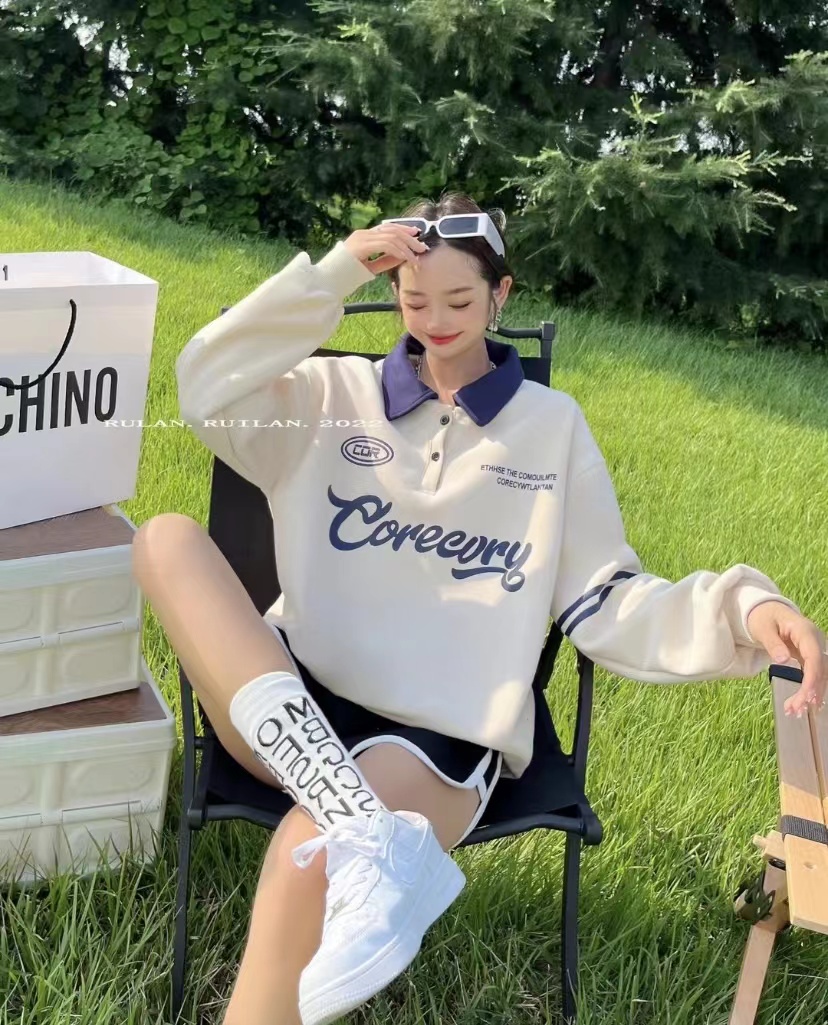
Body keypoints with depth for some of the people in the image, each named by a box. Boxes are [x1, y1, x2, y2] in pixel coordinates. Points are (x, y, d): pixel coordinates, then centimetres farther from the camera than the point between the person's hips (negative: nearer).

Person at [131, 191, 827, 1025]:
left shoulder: (551, 426, 11)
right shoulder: (336, 395, 12)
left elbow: (607, 605, 5)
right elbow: (207, 392, -5)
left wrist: (742, 611, -14)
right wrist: (336, 272, -8)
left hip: (443, 736, -3)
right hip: (292, 709, 4)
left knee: (311, 857, -37)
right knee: (167, 539, -25)